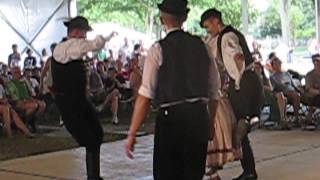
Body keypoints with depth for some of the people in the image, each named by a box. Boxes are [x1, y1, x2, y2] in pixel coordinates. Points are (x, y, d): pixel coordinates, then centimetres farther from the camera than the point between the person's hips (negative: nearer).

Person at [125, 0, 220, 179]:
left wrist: (132, 134, -8)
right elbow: (214, 90, 13)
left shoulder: (158, 49, -3)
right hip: (200, 117, 4)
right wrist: (210, 123, 25)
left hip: (171, 118, -4)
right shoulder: (201, 45, 9)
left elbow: (145, 96, -10)